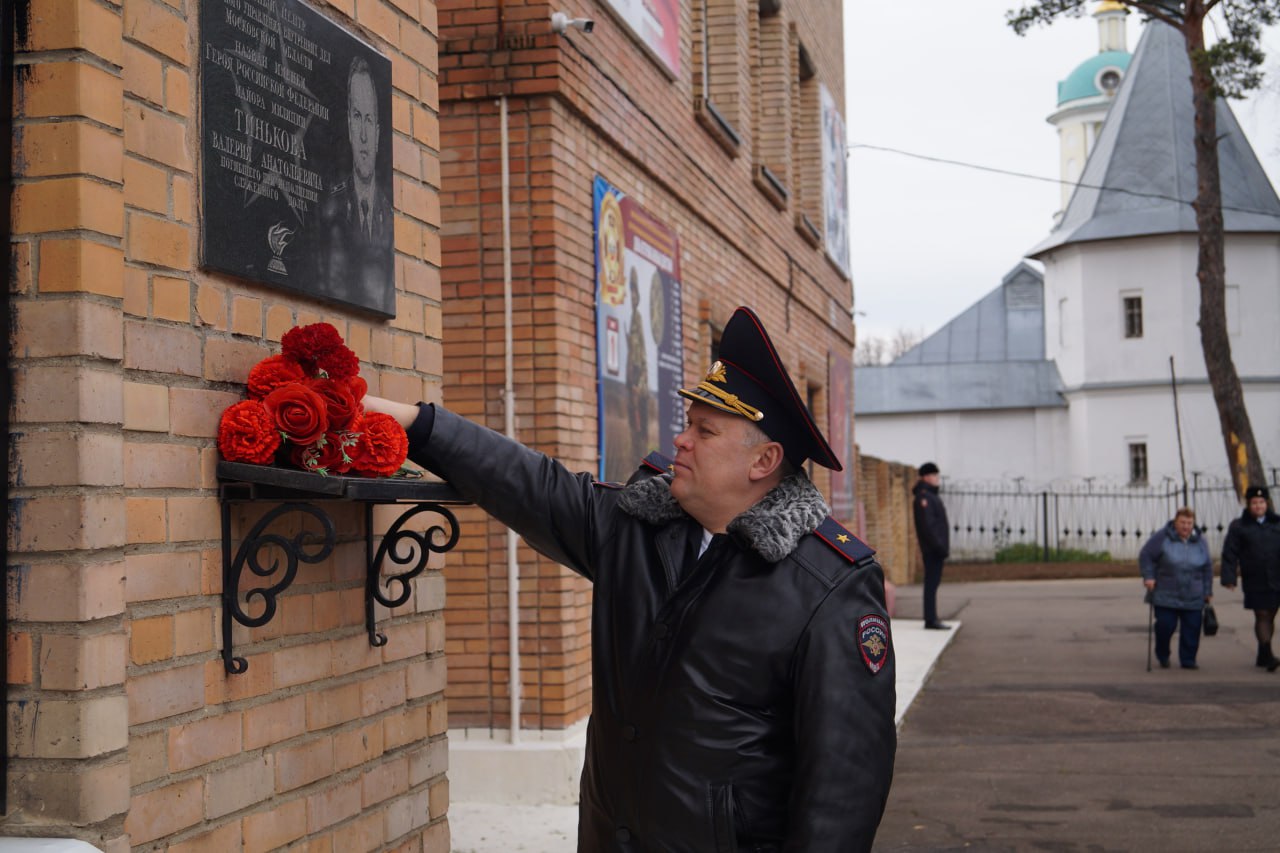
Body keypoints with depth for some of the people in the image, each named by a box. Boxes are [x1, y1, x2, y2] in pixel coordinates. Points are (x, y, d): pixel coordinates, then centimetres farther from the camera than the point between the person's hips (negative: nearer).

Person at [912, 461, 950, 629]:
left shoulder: (931, 496, 19)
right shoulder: (923, 497, -14)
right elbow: (927, 525, -21)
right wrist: (939, 546, -23)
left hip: (936, 548, 10)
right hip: (932, 549, -10)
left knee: (933, 582, 11)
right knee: (932, 582, -9)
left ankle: (932, 619, 15)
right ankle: (930, 620, -8)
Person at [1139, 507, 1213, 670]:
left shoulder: (1200, 542, 7)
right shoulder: (1162, 537, -4)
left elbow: (1207, 569, 14)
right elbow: (1145, 556, 0)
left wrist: (1208, 592, 13)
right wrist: (1148, 576, -9)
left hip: (1193, 598, 3)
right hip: (1166, 596, -3)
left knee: (1191, 629, -1)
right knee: (1165, 626, -4)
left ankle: (1188, 660, 13)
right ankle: (1162, 655, 21)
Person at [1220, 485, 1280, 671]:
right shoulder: (1239, 527, 3)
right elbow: (1230, 554, -1)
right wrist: (1229, 577, -10)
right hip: (1254, 581, -3)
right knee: (1262, 615, -7)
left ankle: (1263, 655, 21)